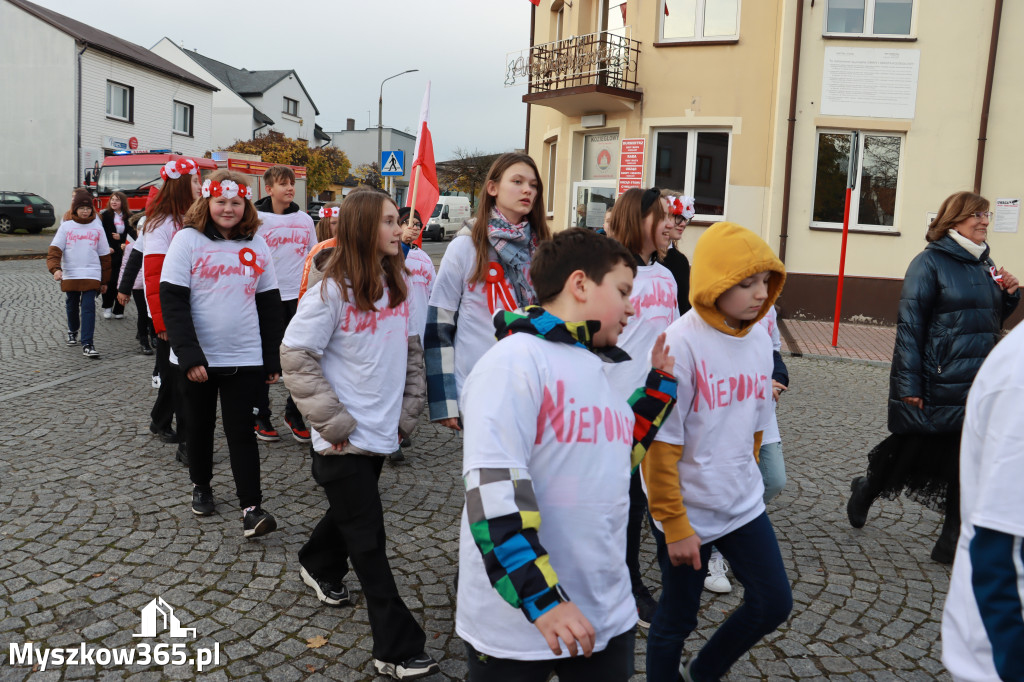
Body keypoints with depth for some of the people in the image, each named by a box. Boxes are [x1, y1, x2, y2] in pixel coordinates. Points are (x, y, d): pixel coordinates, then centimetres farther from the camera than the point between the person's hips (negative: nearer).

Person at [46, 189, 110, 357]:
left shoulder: (97, 228, 6)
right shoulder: (66, 226, 3)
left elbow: (104, 255, 11)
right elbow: (55, 249, -3)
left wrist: (104, 280, 11)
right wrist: (55, 268, -21)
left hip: (92, 275, -1)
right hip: (70, 275, 1)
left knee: (88, 307, -11)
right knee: (72, 306, 15)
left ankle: (87, 344, -12)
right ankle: (73, 331, 42)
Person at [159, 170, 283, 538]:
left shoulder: (256, 245, 5)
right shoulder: (188, 239, -4)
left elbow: (269, 304, 8)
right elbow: (173, 301, -9)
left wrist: (273, 358, 5)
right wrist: (188, 354, -18)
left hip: (245, 357, 1)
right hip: (197, 358, -1)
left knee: (241, 430, -1)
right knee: (200, 424, 15)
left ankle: (251, 508, -1)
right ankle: (201, 486, 36)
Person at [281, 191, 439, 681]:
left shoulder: (398, 286, 5)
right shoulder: (332, 290, -15)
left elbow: (411, 351, 13)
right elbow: (296, 356, -14)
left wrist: (409, 410, 6)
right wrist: (334, 421, -15)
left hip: (382, 432, 7)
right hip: (345, 439, -7)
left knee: (350, 510, 25)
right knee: (369, 539, -2)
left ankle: (319, 567, 55)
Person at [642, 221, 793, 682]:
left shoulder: (759, 339, 0)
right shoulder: (680, 345, -20)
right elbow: (661, 445, -19)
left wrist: (744, 478, 16)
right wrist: (674, 525, -16)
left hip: (744, 505, 6)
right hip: (688, 512, -6)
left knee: (773, 603, 12)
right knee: (677, 619, 10)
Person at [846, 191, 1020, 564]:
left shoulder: (984, 264, 11)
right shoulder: (931, 262, -9)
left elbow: (991, 321, 22)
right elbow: (910, 325, -13)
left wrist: (1009, 295, 1)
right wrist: (909, 385, -17)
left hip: (977, 386, 7)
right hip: (937, 386, -7)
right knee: (911, 449, 6)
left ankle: (952, 541, 18)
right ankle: (867, 488, 34)